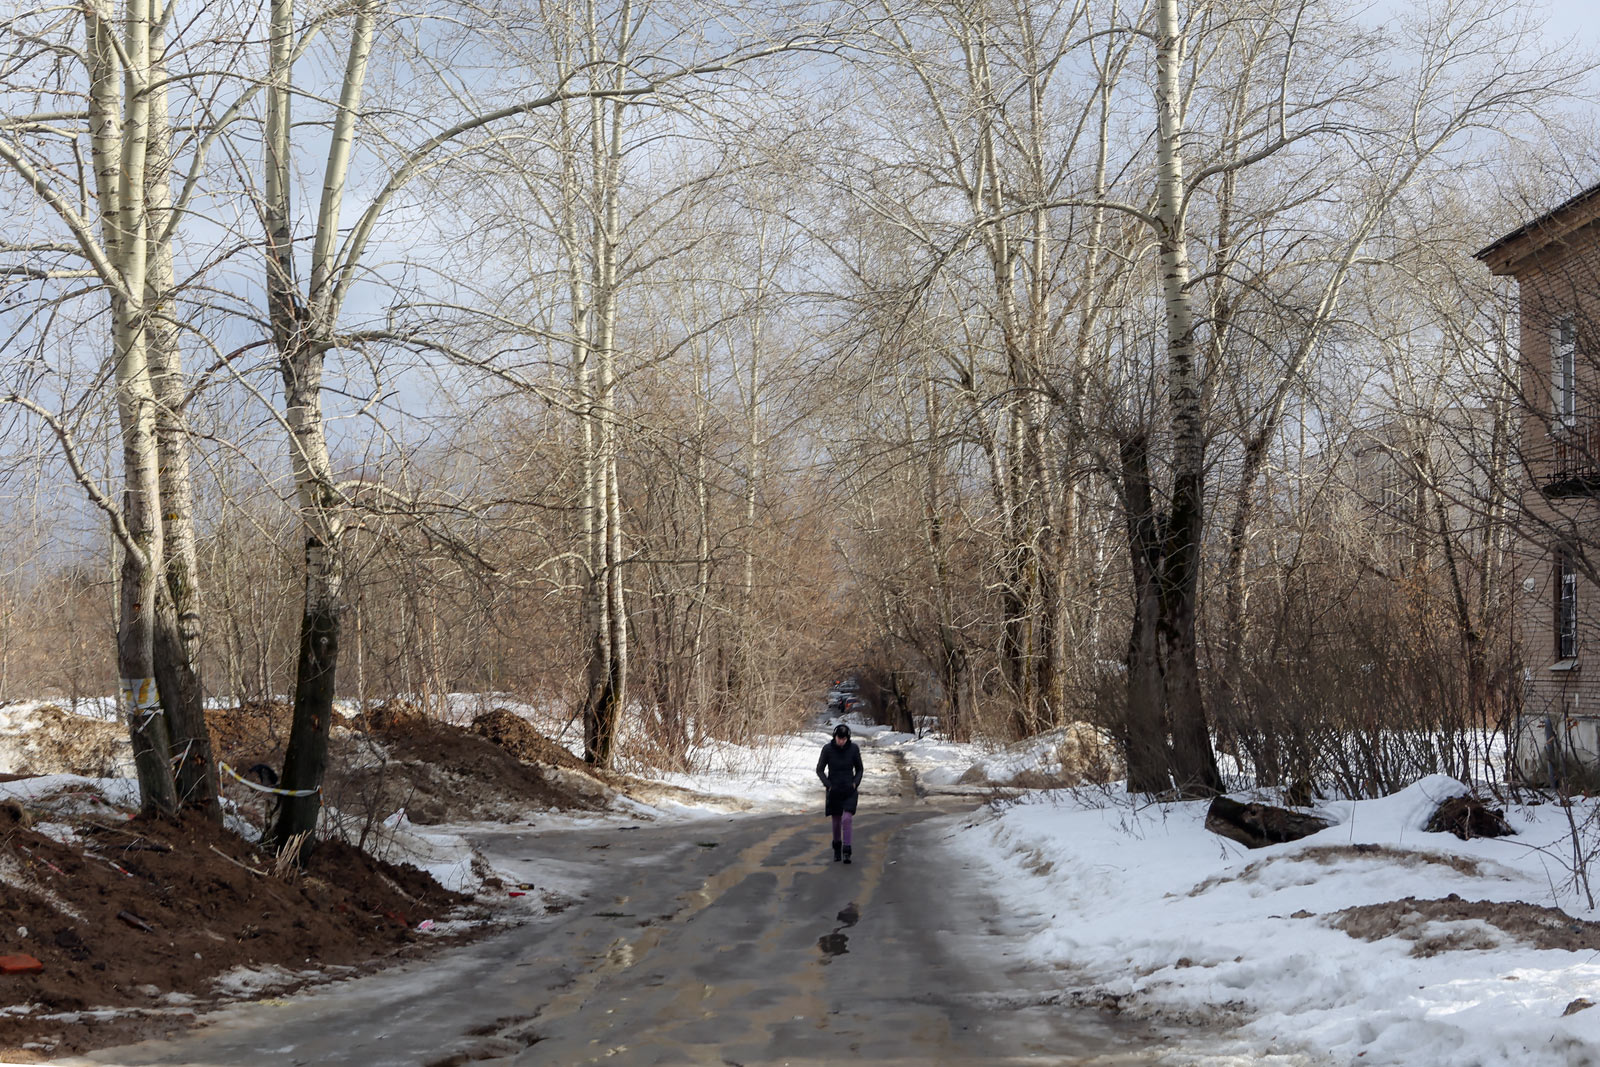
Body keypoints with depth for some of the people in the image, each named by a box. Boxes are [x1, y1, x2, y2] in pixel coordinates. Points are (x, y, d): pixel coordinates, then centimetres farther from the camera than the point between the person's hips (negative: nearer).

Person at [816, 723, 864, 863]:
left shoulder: (853, 748, -6)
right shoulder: (827, 749, -9)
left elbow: (859, 769, 7)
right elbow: (820, 770, -1)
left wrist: (855, 783, -8)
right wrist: (828, 785, -12)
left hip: (849, 790, -1)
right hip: (834, 791, 1)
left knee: (846, 819, -16)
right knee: (836, 821, 9)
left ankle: (846, 852, -13)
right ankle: (837, 849, 30)